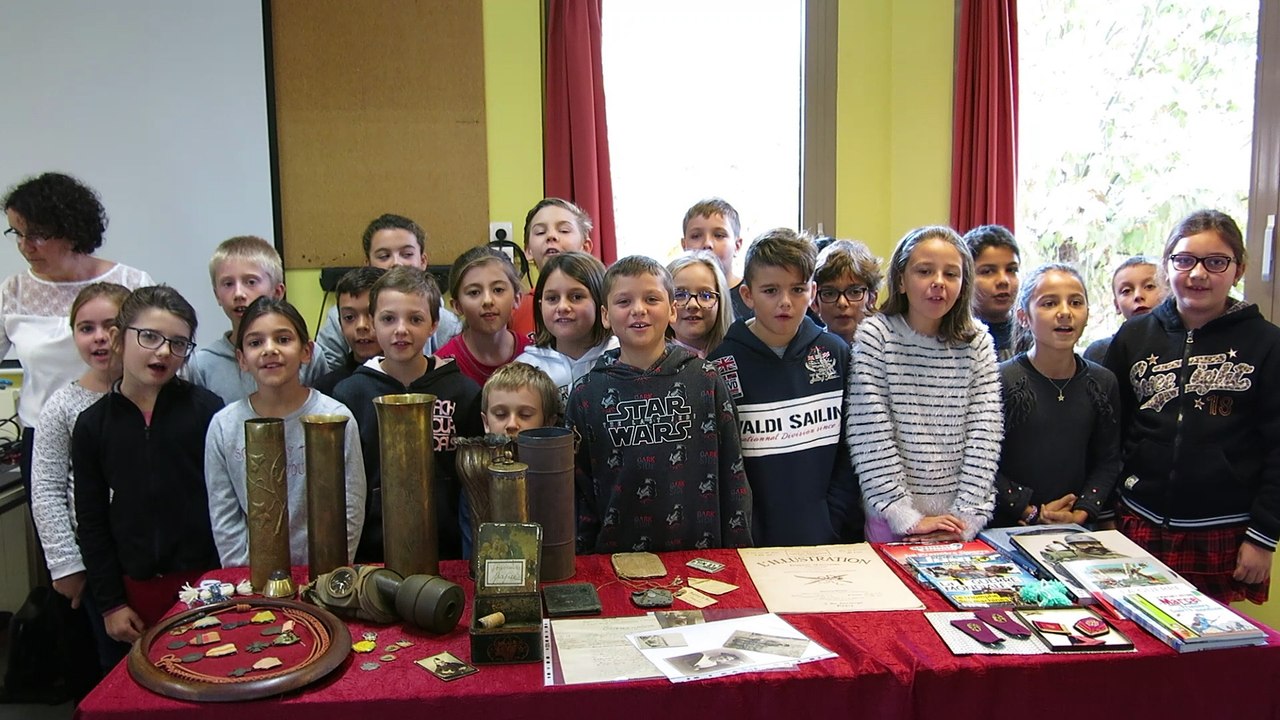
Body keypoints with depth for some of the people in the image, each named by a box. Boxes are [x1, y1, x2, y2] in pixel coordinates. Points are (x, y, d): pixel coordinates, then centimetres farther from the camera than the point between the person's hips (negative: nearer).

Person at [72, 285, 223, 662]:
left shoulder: (206, 409, -5)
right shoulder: (92, 425, 2)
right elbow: (92, 522, 6)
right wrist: (110, 603, 4)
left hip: (208, 579, -2)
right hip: (138, 589, 2)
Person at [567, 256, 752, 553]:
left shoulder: (704, 379, -2)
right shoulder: (587, 393, -1)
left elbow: (732, 473, 1)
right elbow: (579, 490, 4)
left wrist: (737, 552, 0)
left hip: (700, 553, 0)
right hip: (616, 556, 0)